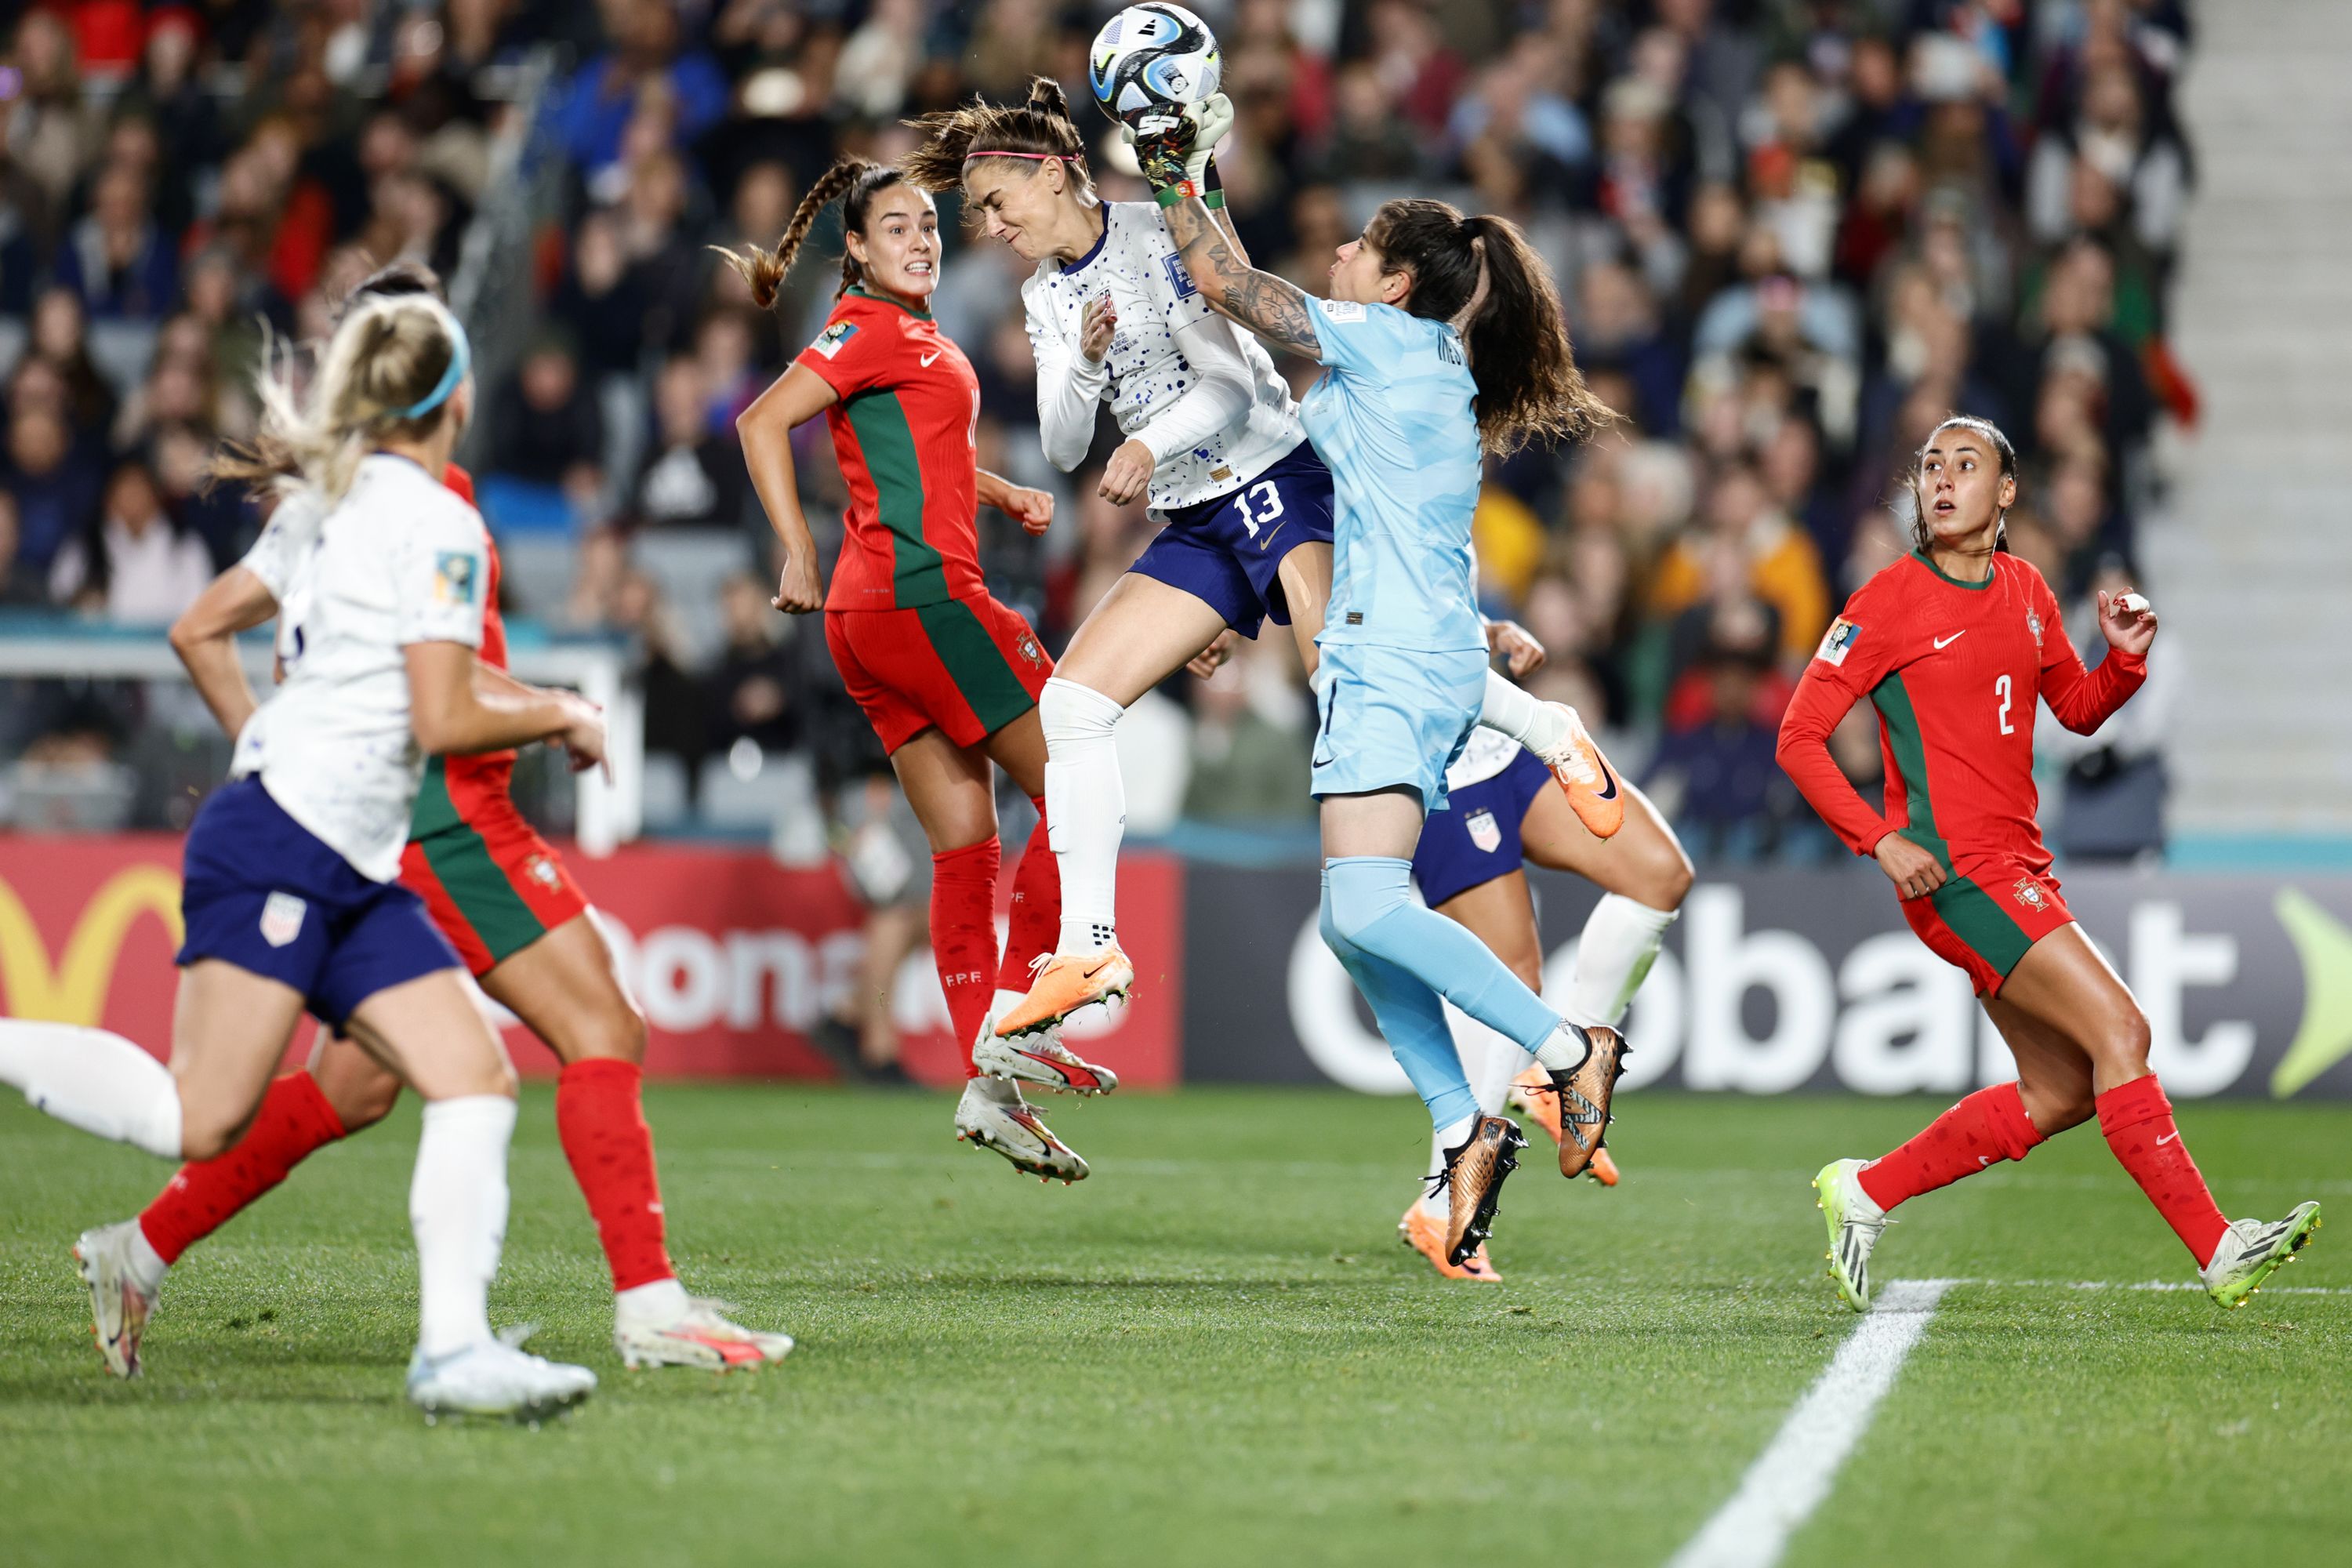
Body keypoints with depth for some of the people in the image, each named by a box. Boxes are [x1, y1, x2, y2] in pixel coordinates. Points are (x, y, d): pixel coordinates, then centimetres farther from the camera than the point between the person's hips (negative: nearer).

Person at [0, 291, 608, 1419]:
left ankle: (454, 1346, -12)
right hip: (280, 848, -10)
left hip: (354, 875, 10)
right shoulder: (437, 522, -9)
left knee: (477, 1082, -3)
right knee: (200, 1123, -14)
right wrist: (557, 720, 2)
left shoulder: (338, 499, 18)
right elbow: (442, 722, -13)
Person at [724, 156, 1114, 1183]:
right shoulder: (874, 331, -8)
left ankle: (988, 1084, 4)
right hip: (921, 590, -9)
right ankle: (1015, 1016, -6)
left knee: (966, 848, 7)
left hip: (872, 621, 9)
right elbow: (762, 422, -16)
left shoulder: (917, 336, 20)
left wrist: (1007, 495, 19)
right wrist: (799, 557, -19)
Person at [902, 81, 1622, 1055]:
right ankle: (1088, 949, -1)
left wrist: (1150, 443, -31)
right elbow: (1062, 450, 7)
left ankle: (1557, 739, -7)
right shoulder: (1047, 297, 13)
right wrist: (1083, 364, -12)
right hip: (1199, 527, 7)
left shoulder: (1160, 233, -8)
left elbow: (1232, 385, -15)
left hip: (1284, 481, -7)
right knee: (1068, 702, -4)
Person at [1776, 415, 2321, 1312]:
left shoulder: (2026, 591, 12)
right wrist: (1882, 841, -18)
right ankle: (2218, 1251, -16)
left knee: (2063, 1094, 8)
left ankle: (1865, 1191, 20)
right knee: (2118, 1028, -17)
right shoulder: (1889, 603, -7)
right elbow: (1799, 737, -8)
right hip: (1951, 869, -8)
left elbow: (2078, 709, 25)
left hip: (2018, 868, 8)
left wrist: (2125, 656, 3)